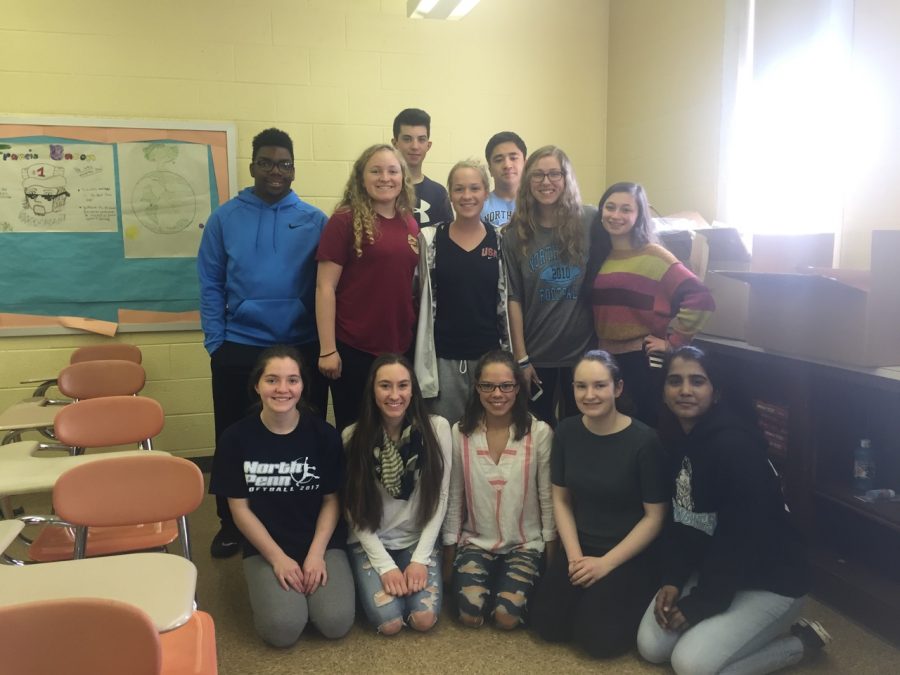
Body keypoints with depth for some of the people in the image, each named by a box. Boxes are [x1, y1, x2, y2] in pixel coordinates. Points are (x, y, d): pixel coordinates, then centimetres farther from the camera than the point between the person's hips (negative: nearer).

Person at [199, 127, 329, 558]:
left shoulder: (314, 220, 2)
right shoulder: (225, 218, 3)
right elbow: (210, 285, 3)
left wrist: (325, 343, -4)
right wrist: (215, 342, -3)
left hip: (302, 349, 0)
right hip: (239, 349, 1)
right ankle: (231, 523, 28)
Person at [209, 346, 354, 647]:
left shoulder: (324, 434, -7)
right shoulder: (237, 438, -8)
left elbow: (331, 500, 0)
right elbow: (240, 508, -4)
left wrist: (316, 553, -12)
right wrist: (278, 558, -11)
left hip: (322, 542, 1)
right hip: (265, 547, -1)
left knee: (336, 623, -18)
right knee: (283, 628, -22)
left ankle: (313, 575, 12)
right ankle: (270, 584, 10)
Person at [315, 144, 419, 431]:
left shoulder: (410, 225, 8)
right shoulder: (344, 221, -8)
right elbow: (325, 287, -10)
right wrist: (327, 349, -14)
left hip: (400, 347, 5)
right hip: (354, 348, -5)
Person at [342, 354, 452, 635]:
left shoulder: (437, 428, -10)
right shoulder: (353, 437, -10)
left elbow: (440, 498, -6)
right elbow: (355, 508, -6)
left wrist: (420, 559, -11)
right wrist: (385, 565, -13)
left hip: (420, 540, 1)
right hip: (370, 542, 0)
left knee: (424, 618, -18)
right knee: (389, 622, -18)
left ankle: (416, 566, 12)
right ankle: (368, 581, 14)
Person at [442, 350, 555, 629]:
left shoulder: (540, 432, -12)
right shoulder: (460, 433, -6)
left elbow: (547, 498, -4)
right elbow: (454, 498, 1)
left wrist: (552, 558, 0)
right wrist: (449, 555, 6)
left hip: (525, 544, -1)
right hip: (475, 541, 1)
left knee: (507, 617, -18)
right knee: (471, 614, -17)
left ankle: (506, 583, 14)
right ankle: (491, 580, 15)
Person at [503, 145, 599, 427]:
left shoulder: (591, 221, -4)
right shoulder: (516, 234, -1)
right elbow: (513, 298, -2)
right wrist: (521, 358, -4)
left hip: (584, 349, 0)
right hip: (537, 354, 0)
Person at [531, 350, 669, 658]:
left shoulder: (644, 441, -18)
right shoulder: (567, 432, -4)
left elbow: (654, 517, -13)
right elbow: (561, 499, 4)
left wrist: (606, 563, -15)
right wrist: (574, 555, -8)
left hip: (629, 556, -4)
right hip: (580, 547, 4)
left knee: (597, 638, -15)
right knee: (548, 626, -7)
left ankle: (636, 597, 14)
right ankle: (589, 594, 21)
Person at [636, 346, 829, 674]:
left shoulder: (735, 446, -27)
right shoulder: (673, 438, -1)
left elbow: (745, 538, -27)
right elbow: (679, 520, 5)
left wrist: (700, 605, -19)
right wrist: (672, 580, -7)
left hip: (770, 580, -7)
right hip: (712, 568, 8)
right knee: (651, 646, 1)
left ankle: (798, 642, 4)